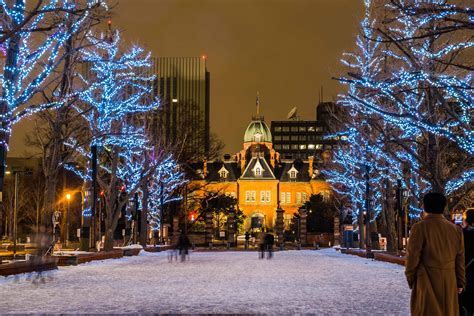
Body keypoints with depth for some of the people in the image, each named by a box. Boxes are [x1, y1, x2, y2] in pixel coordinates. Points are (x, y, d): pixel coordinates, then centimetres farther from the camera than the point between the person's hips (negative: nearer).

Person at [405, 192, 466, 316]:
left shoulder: (420, 228, -10)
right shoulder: (455, 229, 5)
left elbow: (412, 257, -9)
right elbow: (460, 259, 9)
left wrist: (411, 280, 3)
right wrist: (460, 282, 16)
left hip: (427, 282, -4)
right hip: (449, 282, 5)